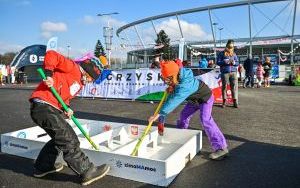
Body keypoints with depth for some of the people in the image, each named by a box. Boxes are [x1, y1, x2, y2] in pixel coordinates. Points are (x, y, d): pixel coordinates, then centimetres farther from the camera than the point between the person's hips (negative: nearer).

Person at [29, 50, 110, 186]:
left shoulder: (78, 82, 21)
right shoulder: (72, 67, -6)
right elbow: (51, 55, -16)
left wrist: (66, 108, 3)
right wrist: (49, 74, -25)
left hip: (50, 108, 10)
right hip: (43, 107, -10)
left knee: (60, 138, 23)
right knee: (69, 140, -8)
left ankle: (42, 167, 39)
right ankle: (87, 172, 0)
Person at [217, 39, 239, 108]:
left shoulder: (234, 54, 15)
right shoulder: (222, 53, 6)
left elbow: (237, 63, 14)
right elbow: (218, 62, 1)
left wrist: (234, 62, -8)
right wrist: (225, 62, -14)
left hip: (233, 72, 2)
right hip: (225, 72, -2)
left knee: (234, 86, -4)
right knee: (224, 86, 3)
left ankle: (235, 102, -1)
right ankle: (224, 102, 14)